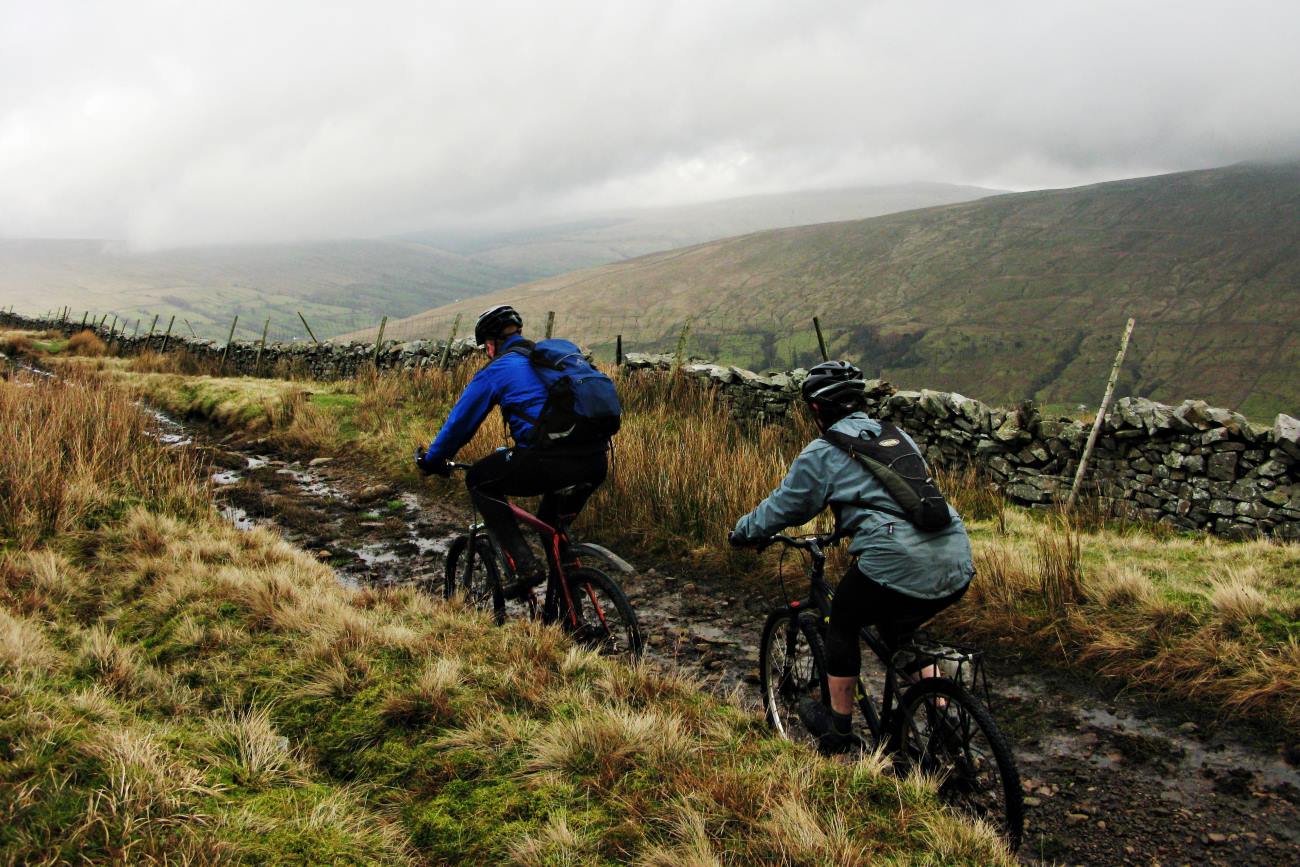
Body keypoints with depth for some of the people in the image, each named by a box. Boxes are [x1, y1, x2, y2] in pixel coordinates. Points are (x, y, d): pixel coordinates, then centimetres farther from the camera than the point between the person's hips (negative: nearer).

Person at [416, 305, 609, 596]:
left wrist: (432, 460, 32)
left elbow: (460, 421, 16)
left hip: (552, 461, -7)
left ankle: (524, 566, 3)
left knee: (479, 481, 16)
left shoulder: (497, 370, 9)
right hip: (596, 464, 7)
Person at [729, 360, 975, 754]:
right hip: (957, 566, 6)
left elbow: (783, 507, 11)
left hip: (898, 566, -6)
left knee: (842, 622, 20)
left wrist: (742, 533, 28)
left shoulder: (823, 453, 2)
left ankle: (837, 730, 29)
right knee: (897, 628, 31)